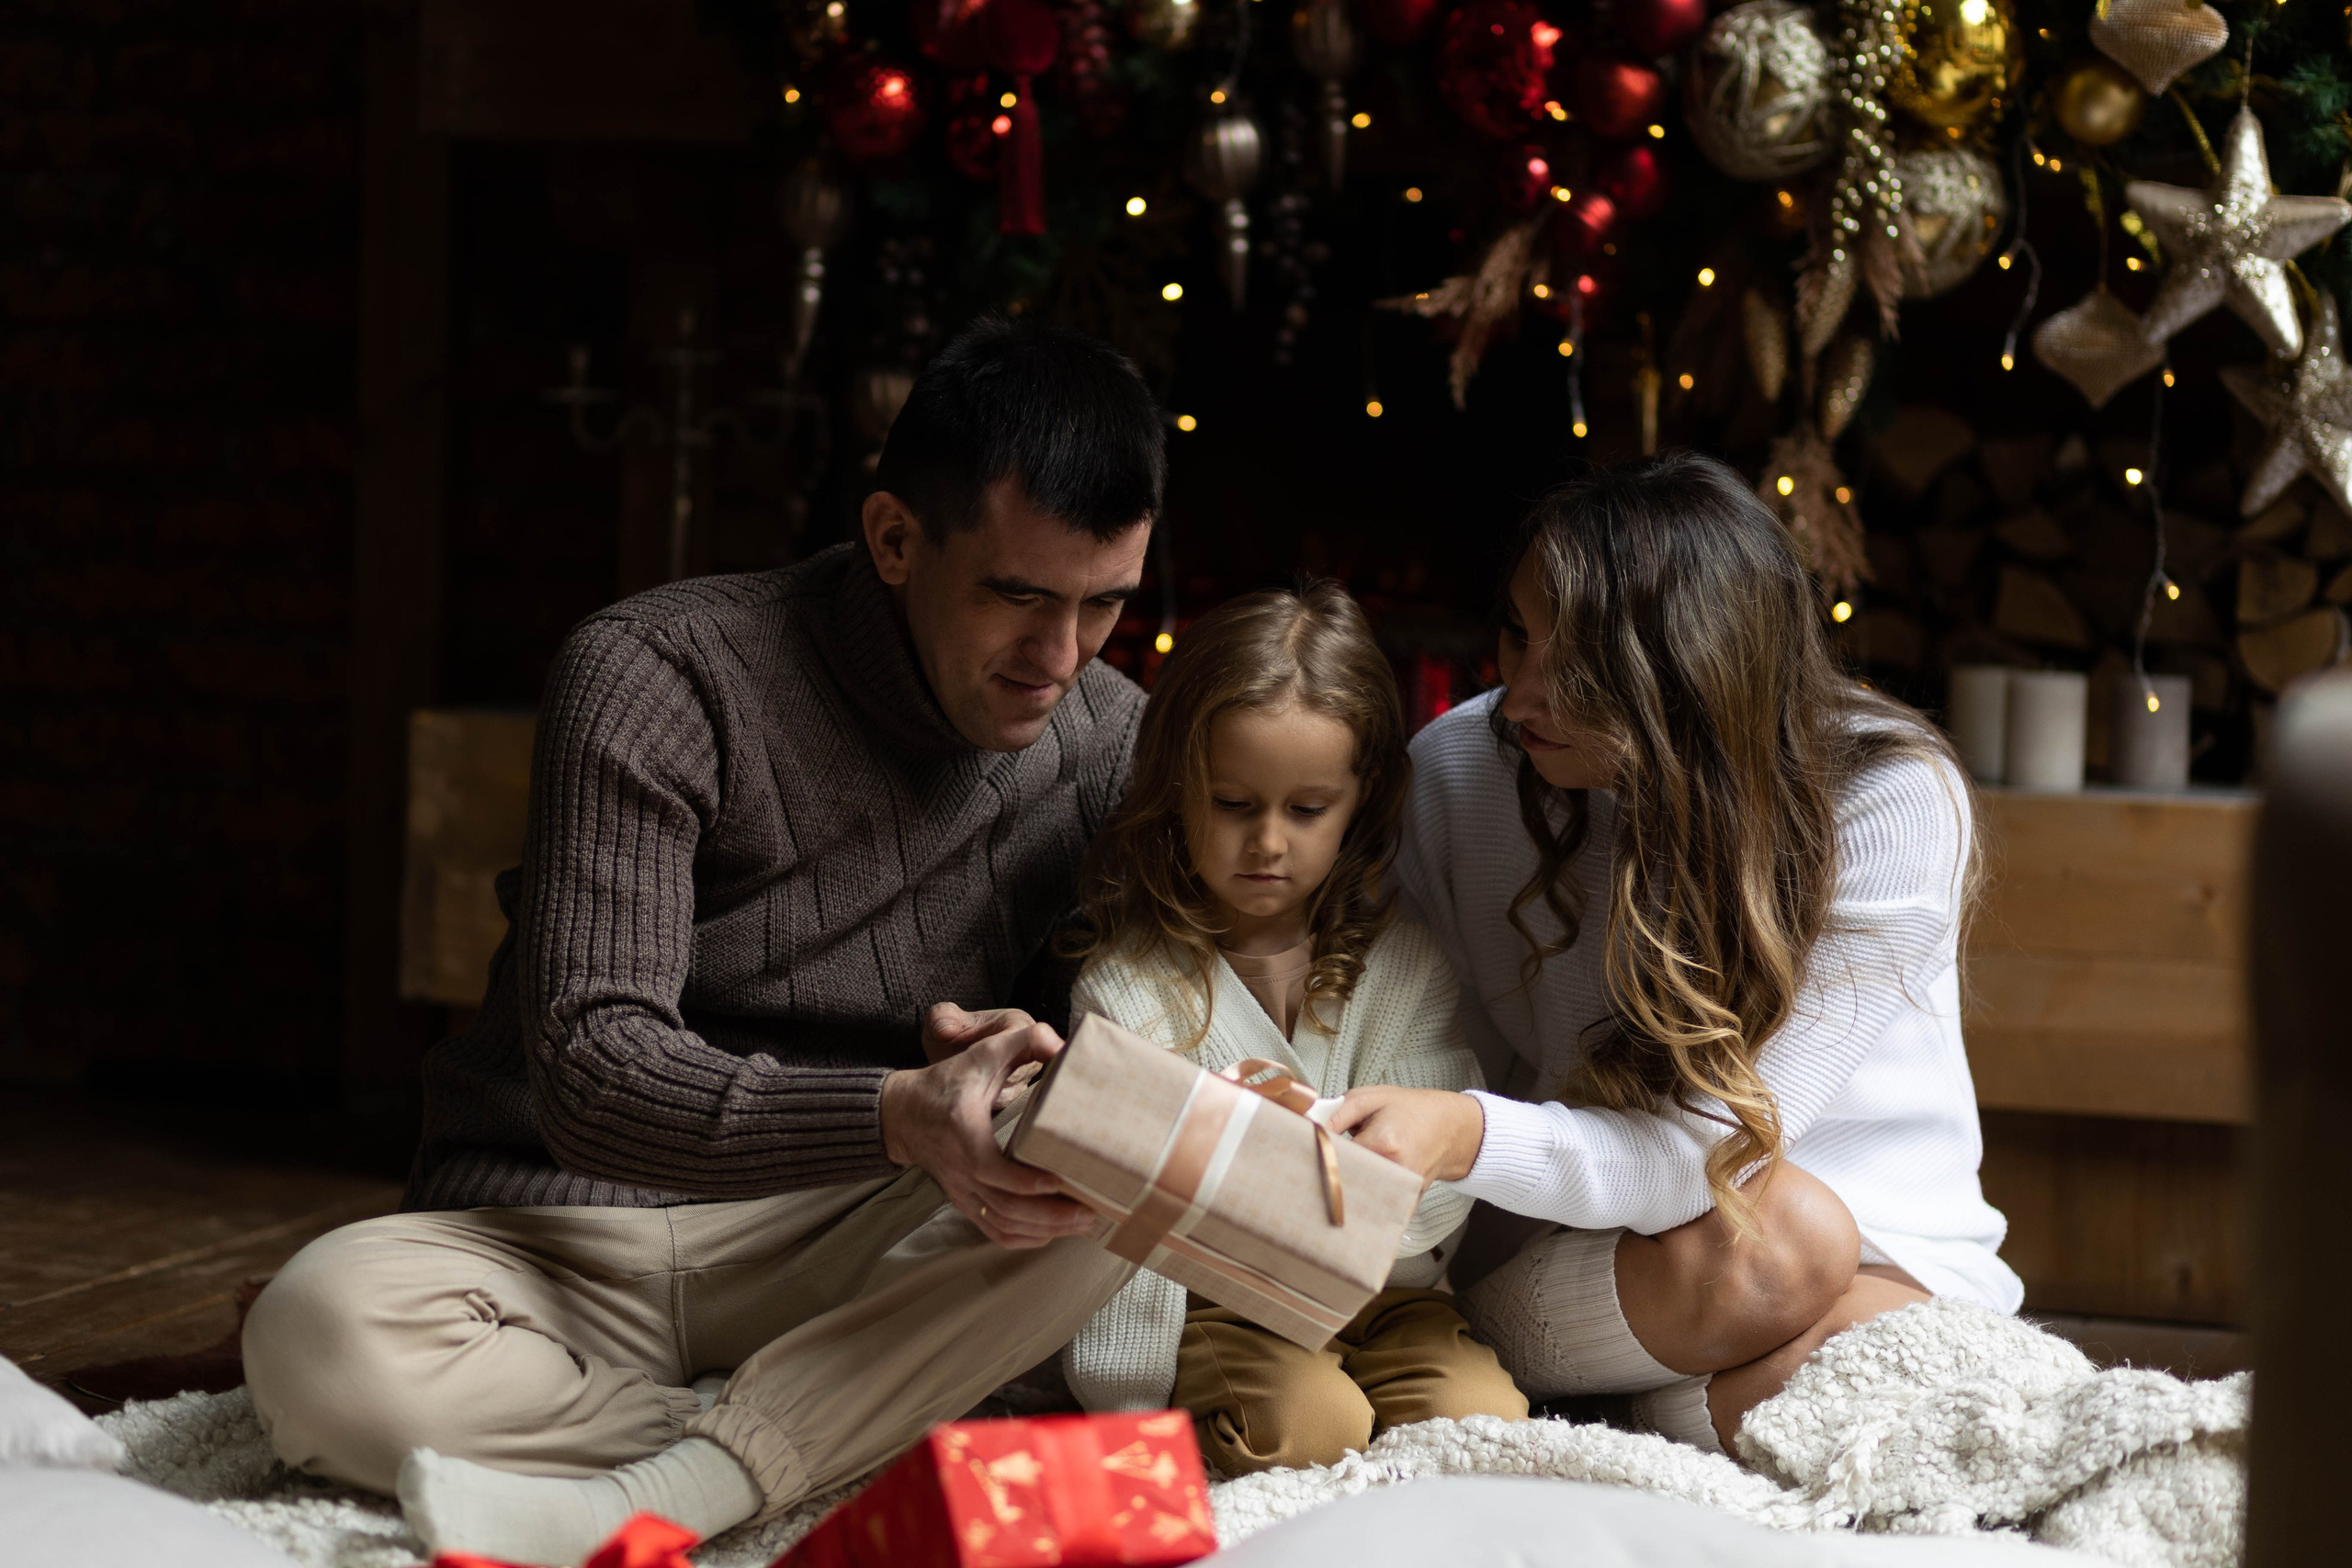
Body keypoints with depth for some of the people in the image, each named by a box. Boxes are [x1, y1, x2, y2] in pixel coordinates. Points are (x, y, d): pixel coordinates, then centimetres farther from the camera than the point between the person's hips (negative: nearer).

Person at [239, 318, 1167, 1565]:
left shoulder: (1111, 743, 1)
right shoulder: (656, 677, -14)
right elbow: (594, 1079, -22)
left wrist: (989, 1053, -24)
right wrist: (901, 1117, -40)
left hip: (828, 1253, 3)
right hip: (559, 1243, -3)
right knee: (321, 1335, -36)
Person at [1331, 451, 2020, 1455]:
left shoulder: (1892, 803, -17)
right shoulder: (1454, 773, -7)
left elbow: (1718, 1143, -22)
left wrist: (1466, 1138, -39)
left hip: (1886, 1255, 1)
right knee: (1770, 1238, -35)